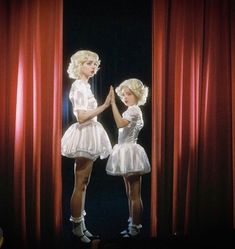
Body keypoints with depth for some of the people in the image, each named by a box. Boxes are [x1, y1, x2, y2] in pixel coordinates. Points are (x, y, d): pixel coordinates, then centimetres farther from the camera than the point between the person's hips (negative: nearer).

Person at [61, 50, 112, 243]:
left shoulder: (85, 86, 16)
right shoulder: (79, 86, -12)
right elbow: (82, 117, -21)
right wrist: (105, 106, -21)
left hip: (89, 135, 10)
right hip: (84, 136, -10)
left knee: (83, 184, 13)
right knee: (80, 185, -2)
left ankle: (80, 224, 21)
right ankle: (77, 225, 10)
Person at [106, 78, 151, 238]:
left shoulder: (134, 110, -13)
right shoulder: (129, 111, 16)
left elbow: (120, 123, -32)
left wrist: (113, 103, -30)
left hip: (130, 152, -11)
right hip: (126, 152, 11)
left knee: (135, 195, -3)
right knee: (130, 194, 16)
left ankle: (136, 228, 6)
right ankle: (132, 224, 26)